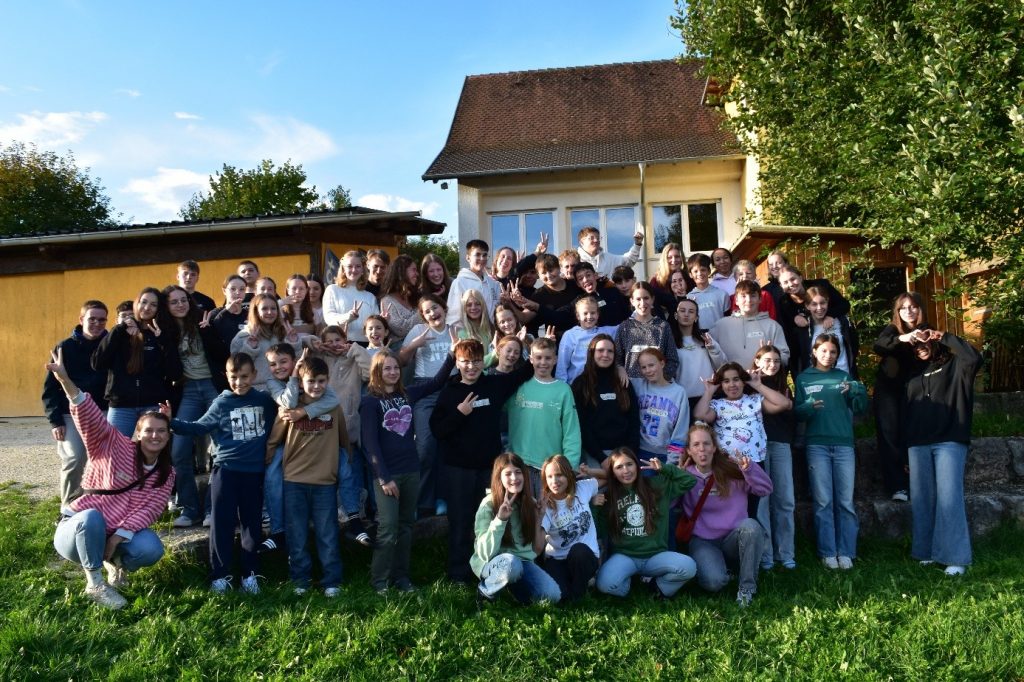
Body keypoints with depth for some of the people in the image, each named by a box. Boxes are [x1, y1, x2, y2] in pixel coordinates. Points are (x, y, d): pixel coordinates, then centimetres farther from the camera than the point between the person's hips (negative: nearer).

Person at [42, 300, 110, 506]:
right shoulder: (65, 348, 0)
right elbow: (51, 387, 0)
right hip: (71, 414, -1)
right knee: (73, 460, -14)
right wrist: (55, 420, -7)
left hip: (103, 412, 1)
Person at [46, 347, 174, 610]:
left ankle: (116, 564, 10)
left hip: (120, 535, 3)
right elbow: (91, 418, -27)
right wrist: (66, 381, -42)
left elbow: (150, 509, -12)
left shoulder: (166, 474, -1)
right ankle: (95, 583, -17)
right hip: (78, 530, -3)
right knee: (91, 517, -37)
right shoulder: (114, 447, -12)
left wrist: (119, 535, -26)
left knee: (151, 549, -26)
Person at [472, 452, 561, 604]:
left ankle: (514, 586, 8)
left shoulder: (530, 503, 2)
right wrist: (499, 519, -30)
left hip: (523, 561, 5)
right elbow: (485, 553, -20)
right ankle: (485, 591, -9)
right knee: (511, 563, -40)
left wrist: (538, 517, -5)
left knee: (553, 595, -21)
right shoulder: (489, 505, -13)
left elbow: (537, 548, 7)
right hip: (492, 562, -4)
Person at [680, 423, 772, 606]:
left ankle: (747, 586, -15)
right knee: (714, 582, -30)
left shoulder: (731, 470, -2)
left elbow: (766, 489, -7)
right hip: (703, 541, -1)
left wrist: (749, 470, -25)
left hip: (733, 538, 1)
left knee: (750, 526, -33)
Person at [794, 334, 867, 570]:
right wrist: (809, 406, -17)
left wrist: (855, 390, -15)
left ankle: (845, 552, 6)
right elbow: (797, 413, 4)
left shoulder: (843, 376, 13)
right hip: (817, 444, -1)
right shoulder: (804, 378, 9)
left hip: (844, 444, 1)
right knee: (823, 502, -1)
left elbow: (861, 407, 5)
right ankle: (827, 552, 3)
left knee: (845, 502, 0)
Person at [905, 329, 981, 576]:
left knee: (948, 498, -10)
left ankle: (955, 558, -7)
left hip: (950, 442, -5)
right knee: (921, 499, 5)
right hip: (918, 444, 5)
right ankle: (925, 551, 13)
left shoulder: (955, 365, 6)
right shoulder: (914, 373, 19)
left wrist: (945, 337, -9)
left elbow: (975, 358, -18)